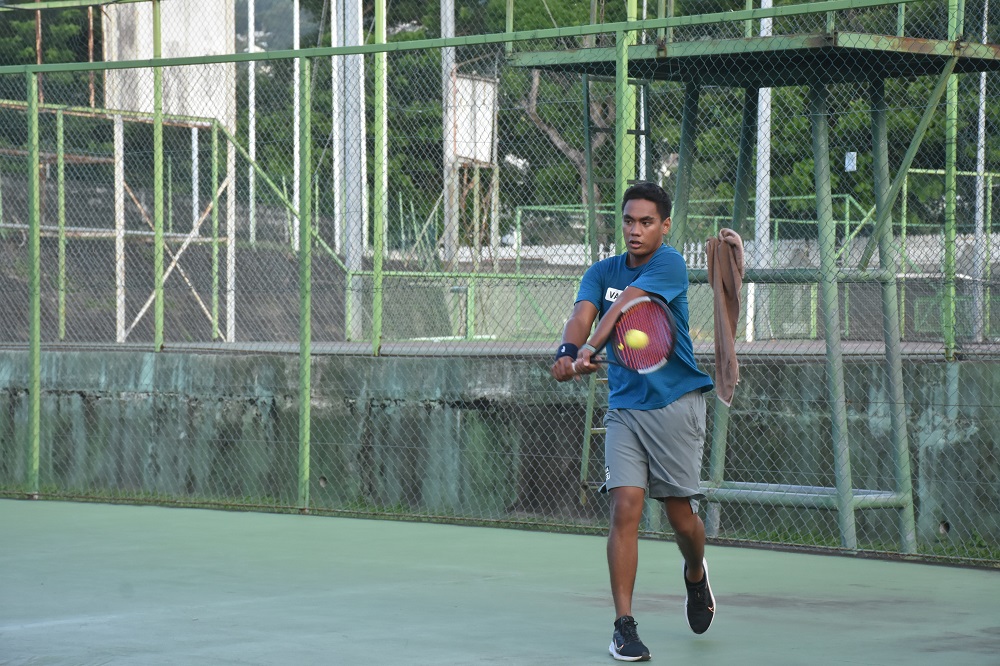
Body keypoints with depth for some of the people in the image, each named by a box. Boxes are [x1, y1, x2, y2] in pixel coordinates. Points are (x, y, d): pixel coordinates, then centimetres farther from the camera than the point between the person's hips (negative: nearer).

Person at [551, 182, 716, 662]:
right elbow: (582, 313, -11)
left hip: (676, 403, -3)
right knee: (625, 508, -10)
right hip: (624, 407, 3)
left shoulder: (668, 263, -9)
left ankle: (696, 575, 40)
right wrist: (567, 352, -33)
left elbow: (626, 304, -25)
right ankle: (624, 626, -7)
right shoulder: (603, 272, 6)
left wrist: (590, 348, -39)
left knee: (680, 514, 5)